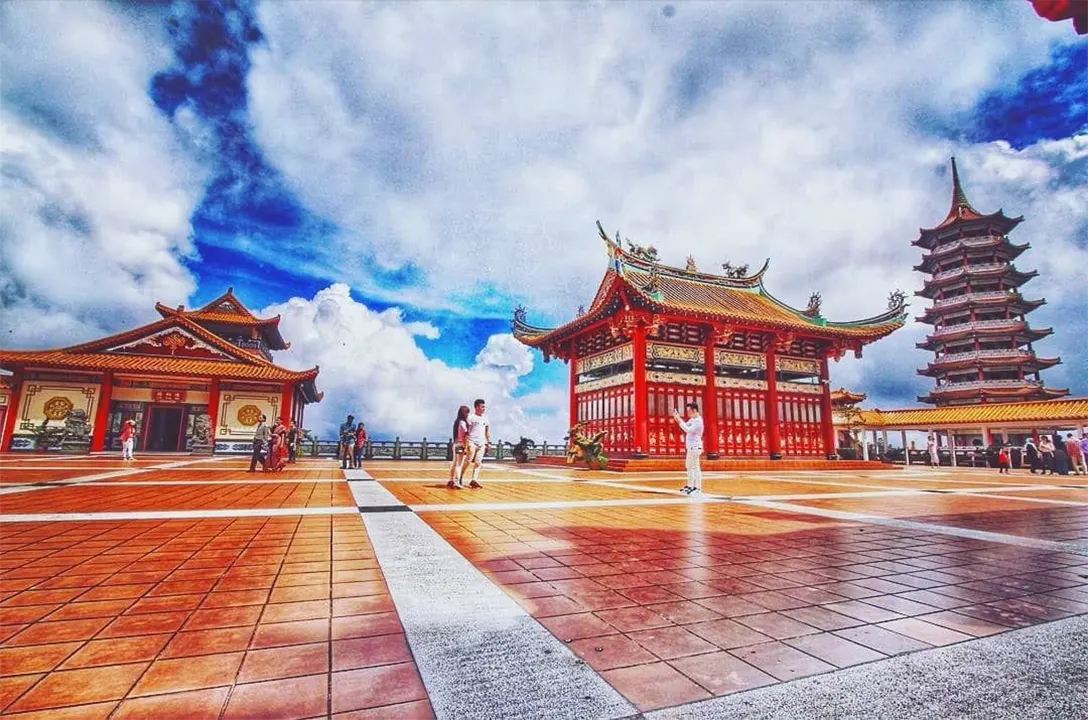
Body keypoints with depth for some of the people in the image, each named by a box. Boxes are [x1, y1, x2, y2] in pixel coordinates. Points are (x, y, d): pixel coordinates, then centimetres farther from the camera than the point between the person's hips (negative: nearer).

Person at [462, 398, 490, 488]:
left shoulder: (485, 418, 15)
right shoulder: (471, 417, -5)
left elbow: (487, 431, 19)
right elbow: (466, 431, -9)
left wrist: (489, 442, 13)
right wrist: (467, 443, -15)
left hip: (482, 443, 6)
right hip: (472, 442, -6)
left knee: (478, 462, 0)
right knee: (468, 461, -3)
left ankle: (474, 480, -1)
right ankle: (461, 476, 15)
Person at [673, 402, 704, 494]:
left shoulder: (698, 420, -17)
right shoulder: (692, 419, 12)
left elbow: (688, 430, -26)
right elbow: (686, 427, 17)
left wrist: (679, 420, -24)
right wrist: (678, 418, 6)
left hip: (695, 447, -10)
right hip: (690, 447, 10)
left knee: (695, 467, -8)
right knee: (689, 466, 18)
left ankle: (698, 488, -5)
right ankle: (690, 485, 29)